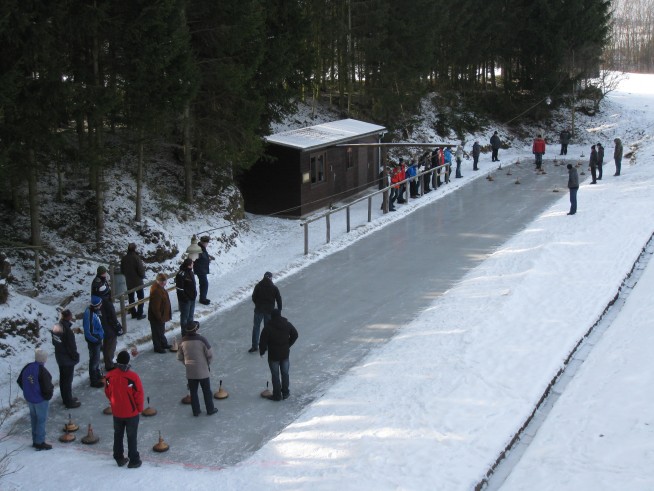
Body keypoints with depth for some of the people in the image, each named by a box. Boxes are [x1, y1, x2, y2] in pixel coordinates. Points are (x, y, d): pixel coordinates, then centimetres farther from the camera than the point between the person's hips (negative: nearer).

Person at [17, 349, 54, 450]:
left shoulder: (27, 367, -4)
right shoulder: (43, 371, -27)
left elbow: (20, 381, 7)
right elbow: (47, 388, -27)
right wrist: (51, 389, -4)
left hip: (29, 398, 7)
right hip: (41, 399, -7)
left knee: (34, 418, 21)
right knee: (41, 419, 6)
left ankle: (35, 440, 32)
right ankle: (40, 443, 13)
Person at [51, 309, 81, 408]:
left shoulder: (56, 327, -2)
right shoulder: (67, 331, -29)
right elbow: (71, 347, -23)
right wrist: (76, 356, -8)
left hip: (59, 356, 8)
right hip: (68, 359, -8)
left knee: (63, 378, 20)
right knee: (68, 380, 3)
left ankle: (66, 399, 35)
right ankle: (69, 402, 14)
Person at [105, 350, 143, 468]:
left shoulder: (110, 376, -13)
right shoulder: (133, 377, -25)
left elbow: (107, 392, 1)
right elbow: (139, 394, -16)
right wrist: (139, 408, 1)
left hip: (117, 412, 3)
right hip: (132, 412, -3)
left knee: (118, 435, 21)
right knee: (132, 437, 11)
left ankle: (119, 458, 31)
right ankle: (134, 460, 19)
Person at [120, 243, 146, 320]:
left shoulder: (124, 258, -5)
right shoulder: (136, 258, -22)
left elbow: (122, 270, 4)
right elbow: (141, 270, -21)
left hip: (129, 282, 4)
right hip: (138, 282, -4)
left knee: (131, 298, 17)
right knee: (140, 298, 10)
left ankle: (133, 313, 22)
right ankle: (139, 314, 9)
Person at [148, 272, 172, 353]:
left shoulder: (159, 287, 0)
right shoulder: (156, 292, -33)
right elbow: (155, 308, -30)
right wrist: (160, 318, -21)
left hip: (161, 316, 10)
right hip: (156, 318, -10)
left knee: (161, 331, 26)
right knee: (157, 332, 9)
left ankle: (164, 344, 43)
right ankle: (157, 347, 25)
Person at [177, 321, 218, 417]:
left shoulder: (183, 341, -6)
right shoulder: (201, 339, -17)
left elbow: (180, 357, 3)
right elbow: (210, 354, -13)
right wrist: (207, 364, 5)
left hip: (190, 372, 3)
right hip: (202, 370, -3)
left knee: (193, 392, 14)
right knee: (207, 391, 13)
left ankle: (196, 411, 22)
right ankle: (210, 410, 22)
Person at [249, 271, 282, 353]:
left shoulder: (258, 286, -5)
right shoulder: (274, 287, -5)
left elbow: (253, 297, -1)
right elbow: (279, 299, -1)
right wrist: (279, 310, 10)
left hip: (259, 309, 0)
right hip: (269, 310, 0)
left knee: (256, 327, 9)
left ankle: (255, 346, 5)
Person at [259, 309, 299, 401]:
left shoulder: (268, 328, -17)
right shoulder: (287, 325, -3)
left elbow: (263, 342, -13)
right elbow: (295, 335, 9)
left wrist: (262, 351, 5)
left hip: (273, 355, -4)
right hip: (285, 353, 4)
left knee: (275, 375, 6)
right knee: (285, 373, 16)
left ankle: (277, 395, 12)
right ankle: (285, 393, 26)